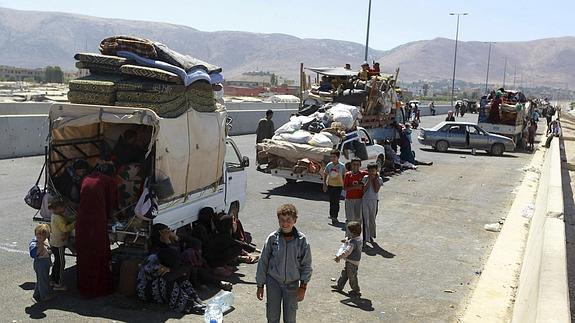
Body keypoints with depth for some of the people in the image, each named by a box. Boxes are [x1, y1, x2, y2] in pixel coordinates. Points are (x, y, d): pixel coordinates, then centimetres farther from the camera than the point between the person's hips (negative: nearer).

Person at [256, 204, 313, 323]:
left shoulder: (301, 240, -12)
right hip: (273, 281, 0)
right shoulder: (272, 238, -11)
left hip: (292, 283, 0)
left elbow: (306, 265, -4)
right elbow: (263, 262, -2)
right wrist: (260, 285, 1)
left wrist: (303, 286, -11)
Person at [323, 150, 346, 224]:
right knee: (331, 201, 12)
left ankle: (334, 217, -4)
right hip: (330, 185, 3)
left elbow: (344, 176, 0)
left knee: (336, 202, -7)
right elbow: (325, 174, 9)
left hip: (338, 186, -3)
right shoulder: (329, 165, -2)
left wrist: (344, 186, -2)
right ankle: (332, 215, 28)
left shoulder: (342, 166, -9)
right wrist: (324, 184, 6)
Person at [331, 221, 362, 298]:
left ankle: (356, 292, 22)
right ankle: (339, 286, 39)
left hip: (352, 262, -10)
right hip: (350, 261, 10)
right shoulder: (359, 238, -2)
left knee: (352, 276, 6)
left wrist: (339, 257, -27)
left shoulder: (353, 242, -31)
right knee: (344, 273, 23)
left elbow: (347, 252, -34)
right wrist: (347, 240, 5)